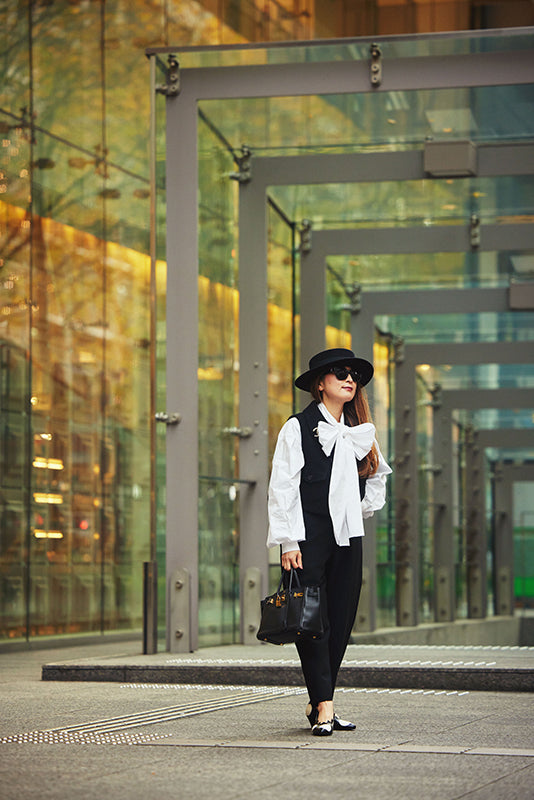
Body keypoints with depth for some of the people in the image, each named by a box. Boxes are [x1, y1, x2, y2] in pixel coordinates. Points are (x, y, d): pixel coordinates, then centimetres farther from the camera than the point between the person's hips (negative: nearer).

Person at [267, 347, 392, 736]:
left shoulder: (360, 432, 14)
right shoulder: (298, 428, -2)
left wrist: (364, 508, 13)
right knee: (313, 621, -9)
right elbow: (282, 488, -7)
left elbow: (378, 474, 30)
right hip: (309, 538, -6)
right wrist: (288, 541, -14)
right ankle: (324, 707, -10)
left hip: (348, 537, 6)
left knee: (342, 620, 4)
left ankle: (320, 702, 14)